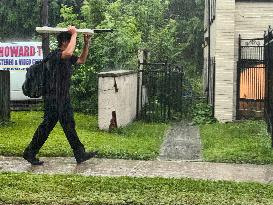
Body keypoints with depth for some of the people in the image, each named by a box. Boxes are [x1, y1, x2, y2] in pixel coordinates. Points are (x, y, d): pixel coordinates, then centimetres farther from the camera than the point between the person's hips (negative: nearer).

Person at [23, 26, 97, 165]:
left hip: (64, 99, 9)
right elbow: (68, 53, -38)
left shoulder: (67, 58, 12)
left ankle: (80, 155, 13)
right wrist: (74, 34, -26)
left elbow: (81, 60, 24)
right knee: (47, 125, -1)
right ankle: (30, 153, 11)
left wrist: (86, 43, 12)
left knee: (69, 126, 9)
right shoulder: (55, 55, -17)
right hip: (53, 98, -9)